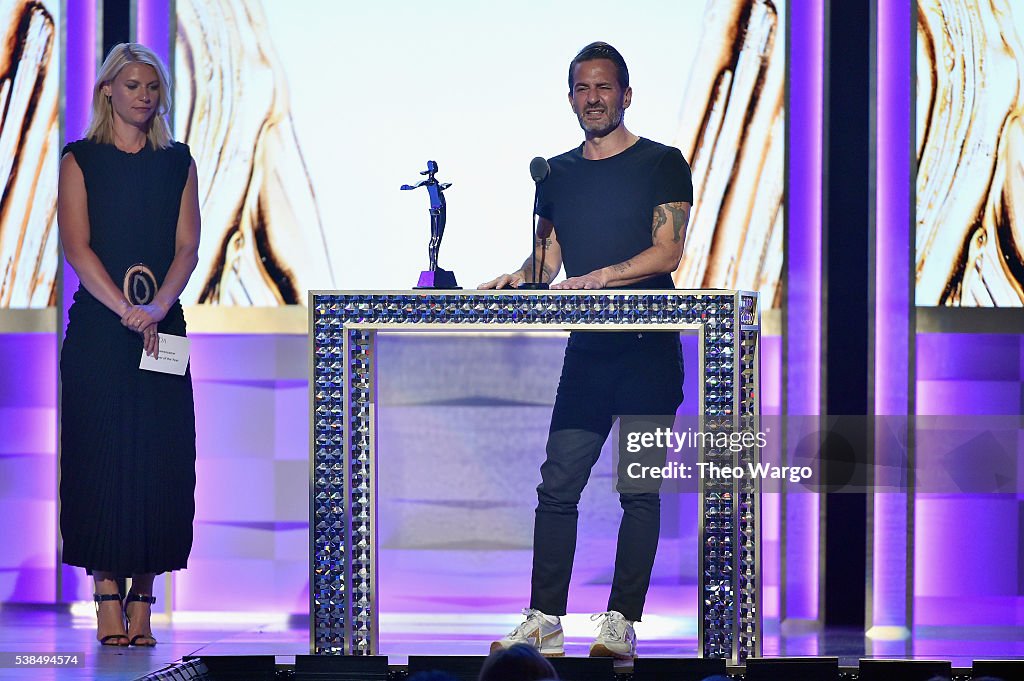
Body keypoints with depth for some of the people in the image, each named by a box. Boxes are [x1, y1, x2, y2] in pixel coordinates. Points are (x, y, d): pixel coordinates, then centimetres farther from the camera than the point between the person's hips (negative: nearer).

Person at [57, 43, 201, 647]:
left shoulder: (178, 162, 12)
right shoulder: (81, 160, 5)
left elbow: (187, 246, 4)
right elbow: (76, 245, -5)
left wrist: (156, 308, -14)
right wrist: (125, 311, -16)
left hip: (163, 323, 2)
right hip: (98, 326, -2)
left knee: (158, 457, -2)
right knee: (101, 455, -6)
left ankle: (143, 598, 2)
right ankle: (108, 599, -4)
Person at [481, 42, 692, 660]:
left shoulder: (661, 164, 1)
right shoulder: (559, 174, 16)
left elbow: (667, 252, -9)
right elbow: (547, 259, 16)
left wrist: (596, 278, -21)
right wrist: (518, 278, -6)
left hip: (648, 347, -5)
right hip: (587, 347, 5)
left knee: (640, 488, -5)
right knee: (558, 486, -1)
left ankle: (622, 623, -4)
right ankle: (544, 623, 1)